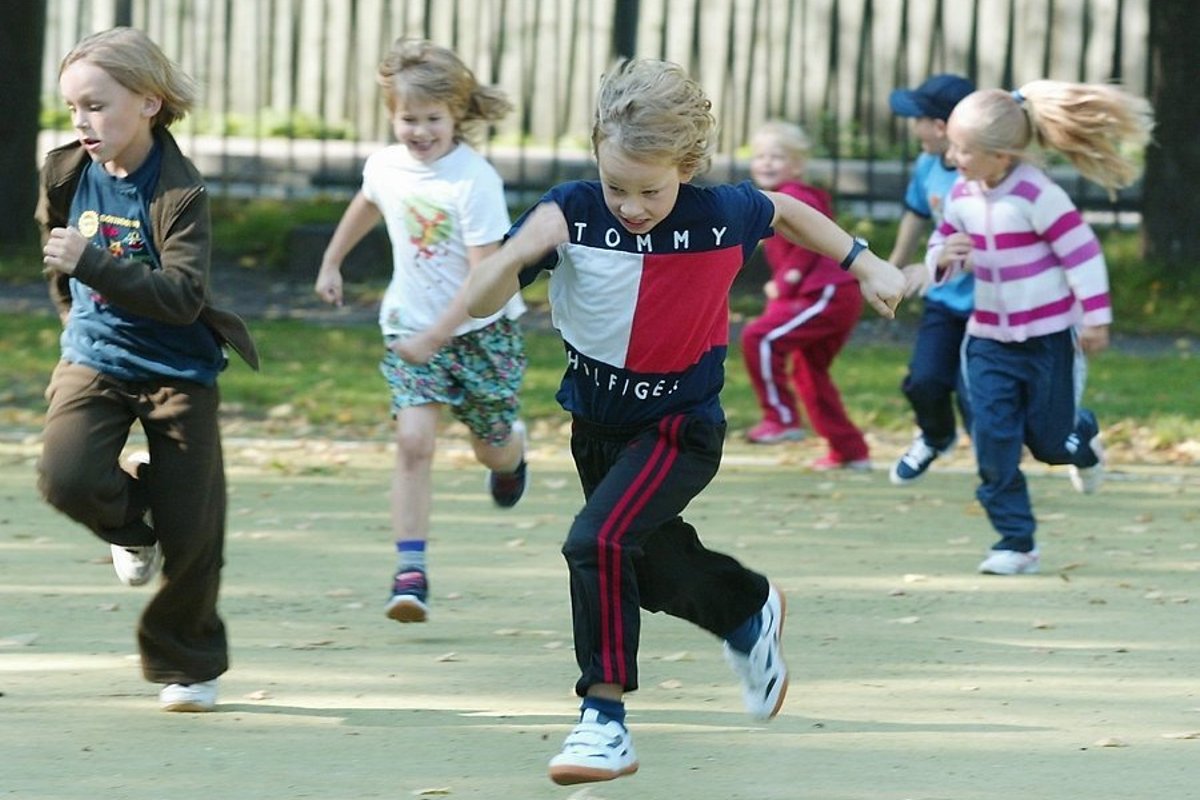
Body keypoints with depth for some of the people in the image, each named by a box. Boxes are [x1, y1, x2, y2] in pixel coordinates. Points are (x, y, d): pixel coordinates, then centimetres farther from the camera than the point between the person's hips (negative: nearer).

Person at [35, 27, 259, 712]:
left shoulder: (181, 192, -19)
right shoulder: (68, 175, -3)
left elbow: (184, 296, -29)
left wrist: (93, 264, -35)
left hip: (177, 369, -3)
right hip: (95, 358, 3)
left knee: (191, 534, -1)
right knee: (66, 475, -24)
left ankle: (187, 665, 22)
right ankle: (131, 525, 11)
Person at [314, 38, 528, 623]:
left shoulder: (474, 181, -24)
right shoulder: (385, 165, -6)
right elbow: (365, 207, 21)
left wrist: (433, 338, -28)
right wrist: (331, 262, 29)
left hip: (483, 328, -3)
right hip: (410, 326, 3)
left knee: (491, 447, 10)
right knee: (414, 441, -14)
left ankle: (512, 449, 50)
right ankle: (410, 574, -16)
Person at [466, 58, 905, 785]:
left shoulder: (720, 214, -18)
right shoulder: (571, 214, -20)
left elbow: (785, 211, 6)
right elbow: (483, 304, -22)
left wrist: (868, 266, 8)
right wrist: (514, 257, -42)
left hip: (682, 425, -3)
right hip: (597, 425, 4)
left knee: (599, 540, -25)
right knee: (657, 570, 20)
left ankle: (606, 718, -17)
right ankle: (753, 614, 53)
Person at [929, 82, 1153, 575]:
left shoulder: (1037, 195, -21)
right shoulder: (962, 196, -1)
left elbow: (1081, 251, -17)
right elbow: (941, 248, 12)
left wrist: (1096, 317, -14)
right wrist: (944, 257, -14)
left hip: (1048, 339, -5)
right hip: (989, 340, 5)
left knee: (1049, 441, 8)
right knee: (993, 443, -6)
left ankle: (1083, 437, 45)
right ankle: (1015, 543, 1)